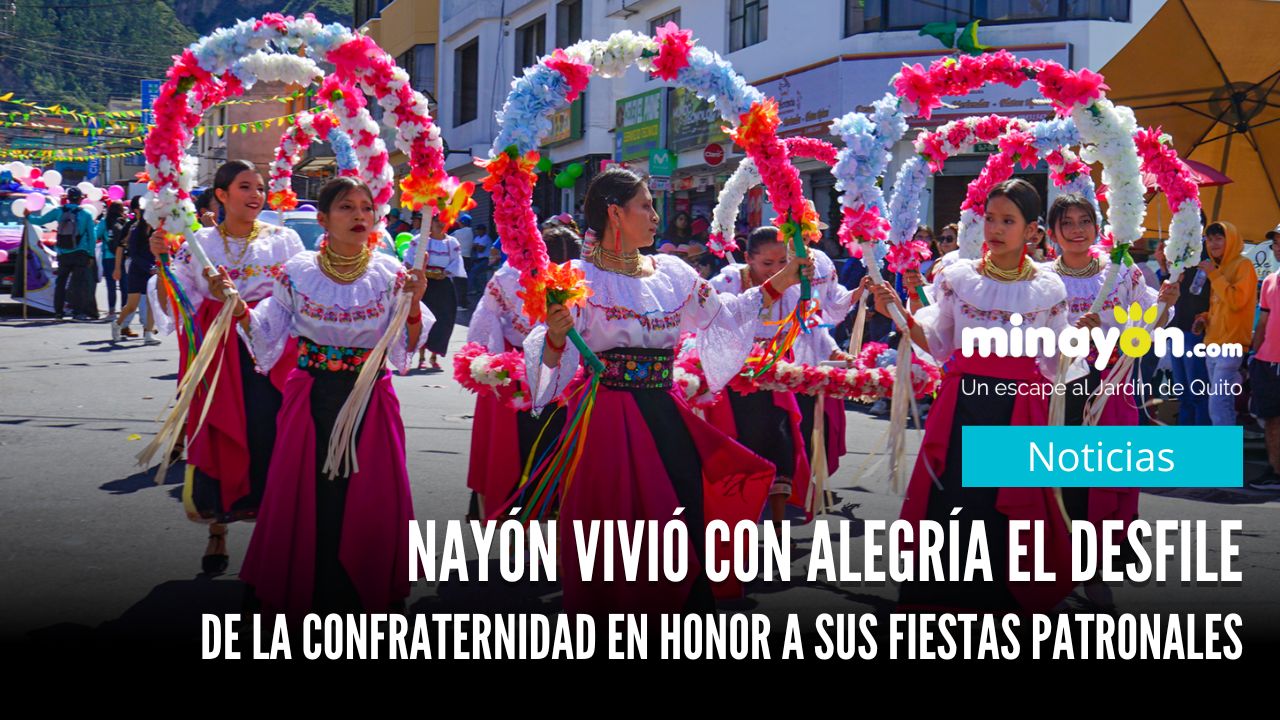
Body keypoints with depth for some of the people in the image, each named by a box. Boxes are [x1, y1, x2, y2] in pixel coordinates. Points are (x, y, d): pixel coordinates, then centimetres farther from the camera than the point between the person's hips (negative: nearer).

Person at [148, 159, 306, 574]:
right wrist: (162, 262, -13)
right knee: (217, 438, 2)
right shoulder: (199, 243, 4)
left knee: (267, 437, -5)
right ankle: (217, 532, 15)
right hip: (218, 352, 1)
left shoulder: (284, 240, 3)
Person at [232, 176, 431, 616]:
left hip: (371, 399, 0)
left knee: (373, 498, 1)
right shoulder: (297, 272, -1)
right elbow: (268, 337, 3)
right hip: (312, 398, 0)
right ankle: (304, 592, 19)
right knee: (309, 496, 2)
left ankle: (371, 594, 18)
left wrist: (413, 304, -19)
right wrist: (239, 308, -12)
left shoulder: (390, 273, -1)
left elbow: (407, 346, -3)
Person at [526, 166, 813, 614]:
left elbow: (722, 315, 13)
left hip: (665, 417, 5)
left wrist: (780, 282, 8)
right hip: (609, 421, -5)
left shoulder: (671, 272, 11)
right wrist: (555, 336, -33)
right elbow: (553, 360, -11)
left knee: (684, 523, 3)